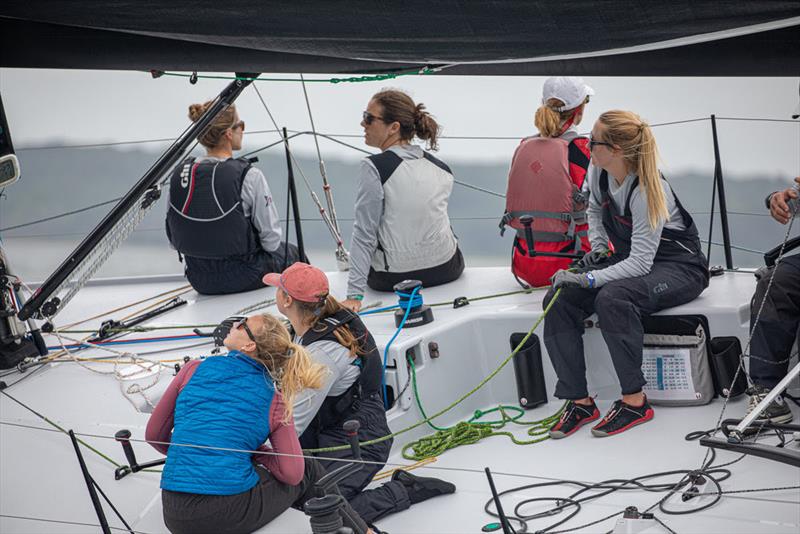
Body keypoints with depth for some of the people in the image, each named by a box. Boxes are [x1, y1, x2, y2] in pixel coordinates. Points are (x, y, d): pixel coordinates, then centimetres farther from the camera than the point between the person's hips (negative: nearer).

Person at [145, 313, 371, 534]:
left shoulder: (194, 370, 5)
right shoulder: (275, 401, 3)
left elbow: (154, 435, 13)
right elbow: (292, 474, 0)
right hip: (233, 514, -2)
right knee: (309, 469, 24)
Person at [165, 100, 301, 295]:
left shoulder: (178, 174, -8)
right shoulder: (249, 176, -22)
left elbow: (174, 239, 1)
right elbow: (271, 239, -15)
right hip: (244, 277, -5)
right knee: (290, 253, 28)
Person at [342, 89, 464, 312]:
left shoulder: (374, 168, -16)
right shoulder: (442, 169, 1)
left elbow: (364, 234, -18)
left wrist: (354, 295, -17)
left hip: (394, 277, -4)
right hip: (447, 270, 4)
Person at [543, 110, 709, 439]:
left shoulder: (647, 191, -28)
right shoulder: (598, 171, -6)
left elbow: (641, 262, -30)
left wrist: (588, 279, -36)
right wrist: (598, 248, 3)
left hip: (678, 268, -8)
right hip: (630, 260, 8)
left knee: (612, 297, -37)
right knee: (559, 298, -15)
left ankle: (635, 402, -23)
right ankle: (579, 401, -12)